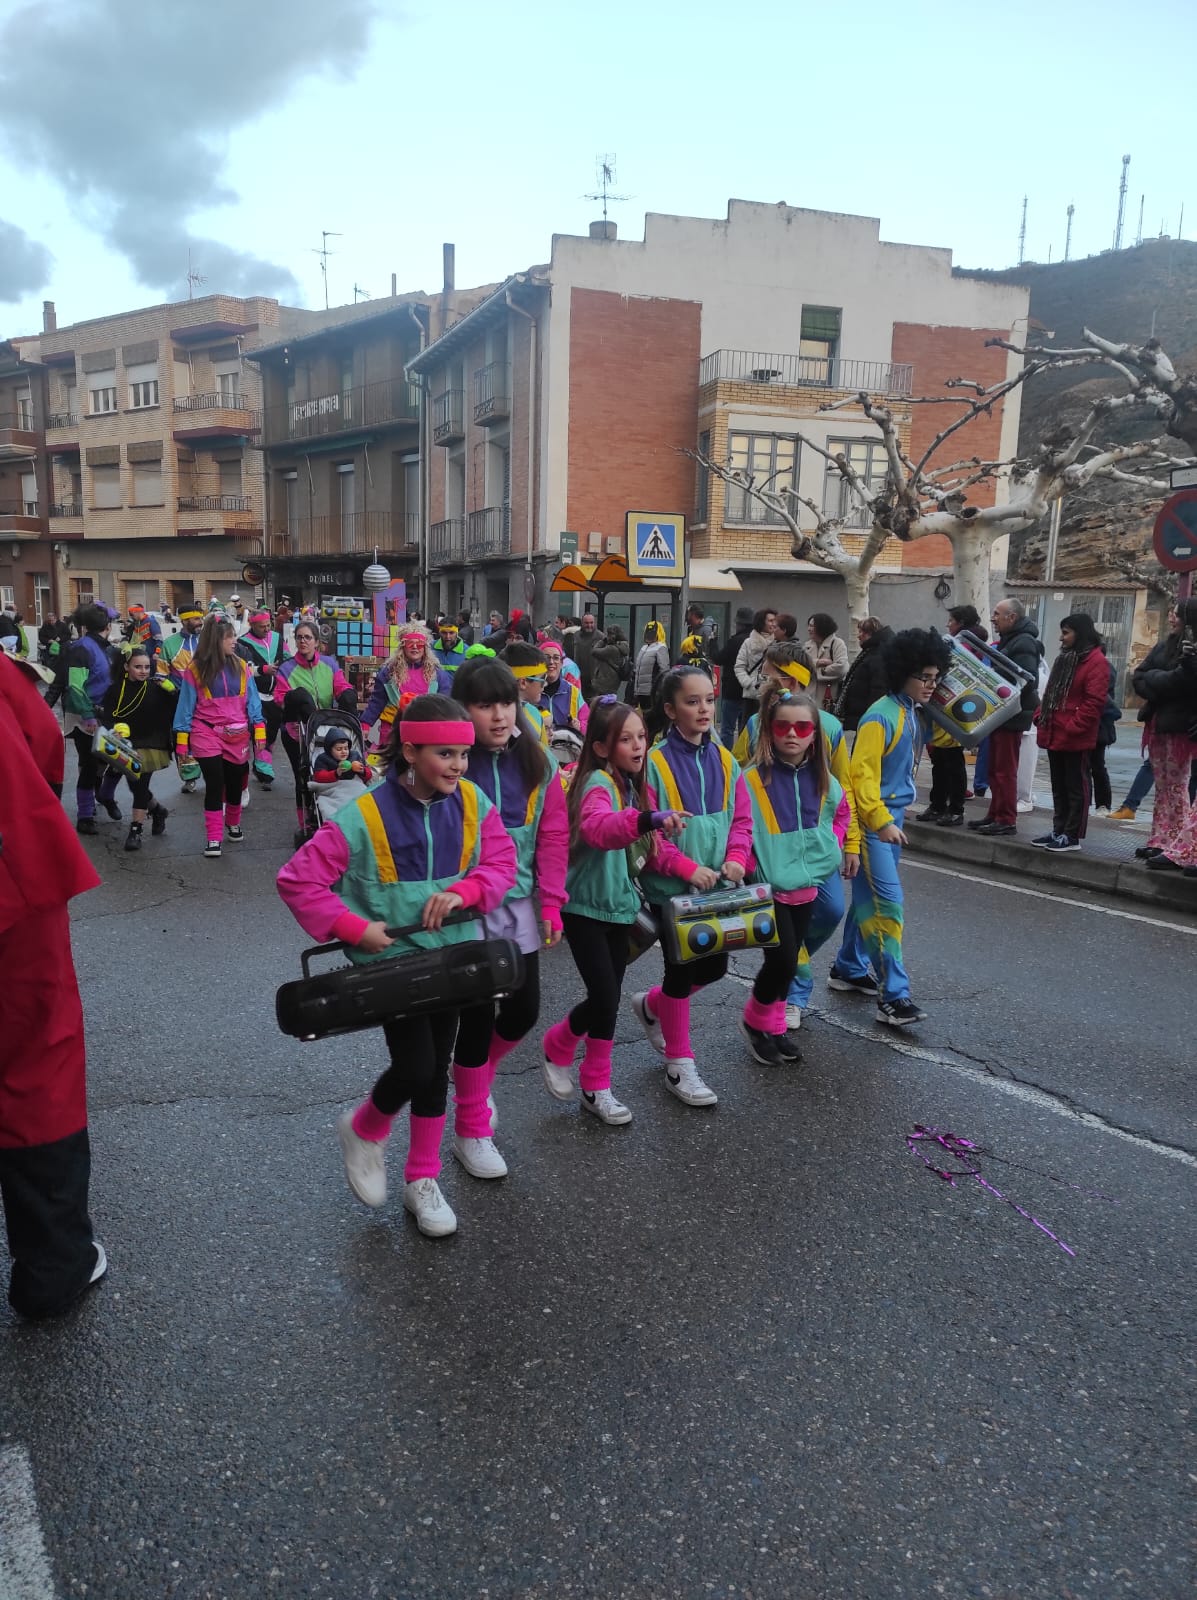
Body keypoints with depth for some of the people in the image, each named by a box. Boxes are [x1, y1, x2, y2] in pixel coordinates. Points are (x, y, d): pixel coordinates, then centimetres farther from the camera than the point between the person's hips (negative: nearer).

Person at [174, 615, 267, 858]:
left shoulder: (241, 667, 1)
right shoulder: (196, 670, -5)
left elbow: (252, 701, 4)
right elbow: (186, 706, -1)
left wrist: (259, 733, -2)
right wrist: (182, 742, -3)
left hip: (238, 736, 3)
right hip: (208, 735, -3)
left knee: (235, 784, 14)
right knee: (215, 785, -7)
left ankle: (233, 824, 38)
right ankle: (213, 839, -1)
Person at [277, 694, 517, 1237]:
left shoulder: (471, 803, -7)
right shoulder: (364, 816, -19)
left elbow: (501, 861, -4)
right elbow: (297, 880, -16)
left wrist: (462, 893, -23)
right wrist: (353, 927, -23)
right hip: (391, 959, -4)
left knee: (436, 1070, 13)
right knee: (415, 1067, -11)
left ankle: (423, 1182, 31)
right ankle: (363, 1131, 24)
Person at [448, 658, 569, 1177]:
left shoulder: (538, 764, 1)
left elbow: (553, 837, 4)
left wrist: (550, 905, 1)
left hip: (520, 907, 4)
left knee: (524, 1009, 9)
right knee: (477, 1017, 3)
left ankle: (474, 1074, 42)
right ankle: (471, 1132, 23)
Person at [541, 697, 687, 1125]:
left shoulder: (635, 785, 8)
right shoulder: (598, 783, -19)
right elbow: (596, 827, -43)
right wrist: (648, 819, -58)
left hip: (620, 906, 8)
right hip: (585, 908, -8)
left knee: (610, 999, 11)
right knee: (604, 998, -9)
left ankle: (596, 1088, 24)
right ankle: (558, 1047, 21)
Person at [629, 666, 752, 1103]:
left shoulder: (724, 760, 4)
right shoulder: (655, 762, -13)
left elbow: (741, 818, 6)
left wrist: (736, 858, -11)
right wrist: (687, 867, -22)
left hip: (717, 885, 6)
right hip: (671, 886, -5)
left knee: (714, 967, 12)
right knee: (681, 969, 4)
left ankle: (652, 1006, 41)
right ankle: (679, 1065, 22)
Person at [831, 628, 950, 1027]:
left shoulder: (918, 715, 10)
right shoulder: (881, 717, -17)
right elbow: (861, 773, -21)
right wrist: (881, 822, -22)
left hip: (892, 818, 9)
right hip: (873, 822, -9)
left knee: (869, 898, 17)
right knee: (887, 902, -11)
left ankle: (849, 970, 31)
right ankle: (893, 996, -10)